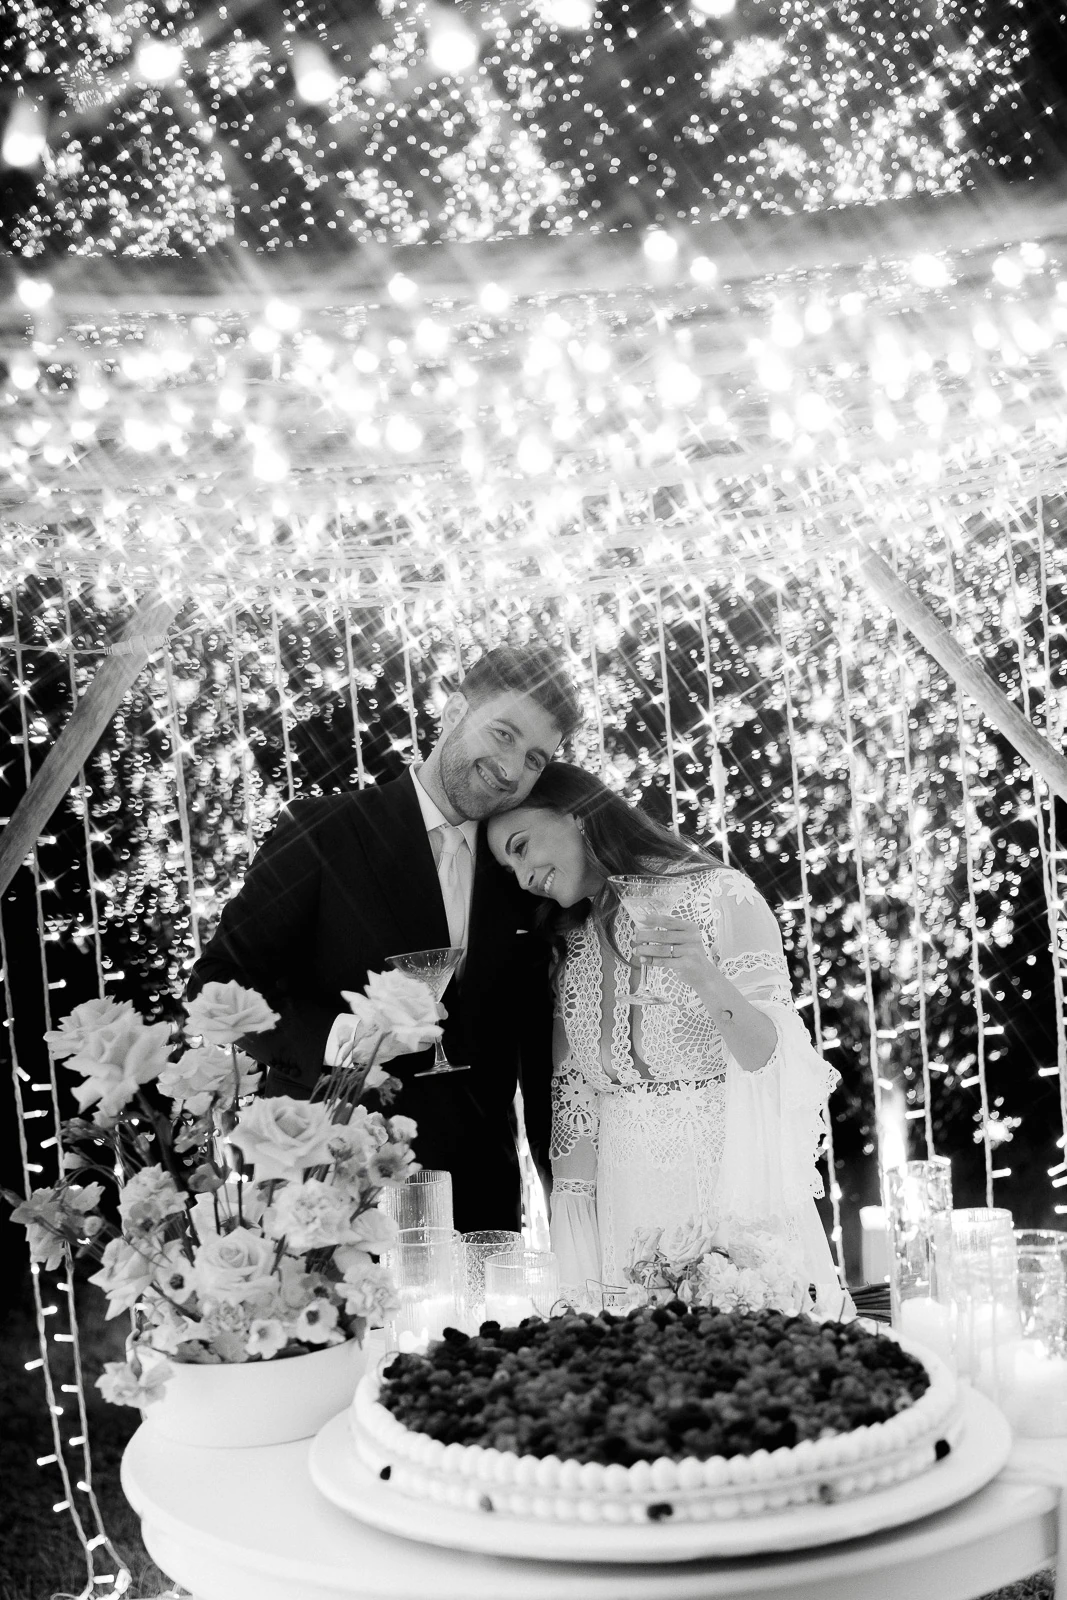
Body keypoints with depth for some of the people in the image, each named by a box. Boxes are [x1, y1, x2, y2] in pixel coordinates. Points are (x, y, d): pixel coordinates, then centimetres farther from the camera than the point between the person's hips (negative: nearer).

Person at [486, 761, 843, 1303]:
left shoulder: (719, 896, -7)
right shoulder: (570, 944, 9)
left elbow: (777, 1060, -11)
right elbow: (574, 1096, 8)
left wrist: (707, 980, -29)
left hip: (734, 1194, -4)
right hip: (626, 1209, 4)